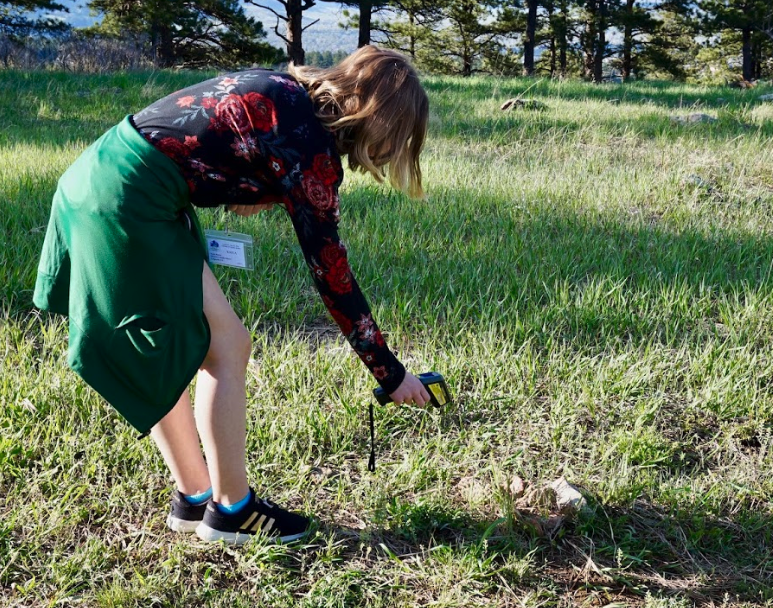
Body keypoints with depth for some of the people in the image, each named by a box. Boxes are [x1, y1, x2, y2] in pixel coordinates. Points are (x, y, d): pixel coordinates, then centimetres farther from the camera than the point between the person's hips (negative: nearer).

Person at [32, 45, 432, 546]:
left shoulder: (285, 91, 10)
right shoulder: (310, 144, -14)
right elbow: (331, 271, -11)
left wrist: (245, 190, 2)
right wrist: (391, 373, -4)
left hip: (94, 178, 10)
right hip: (127, 204, -10)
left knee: (163, 360, 16)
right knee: (227, 348, 0)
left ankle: (195, 498, 28)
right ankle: (231, 510, 13)